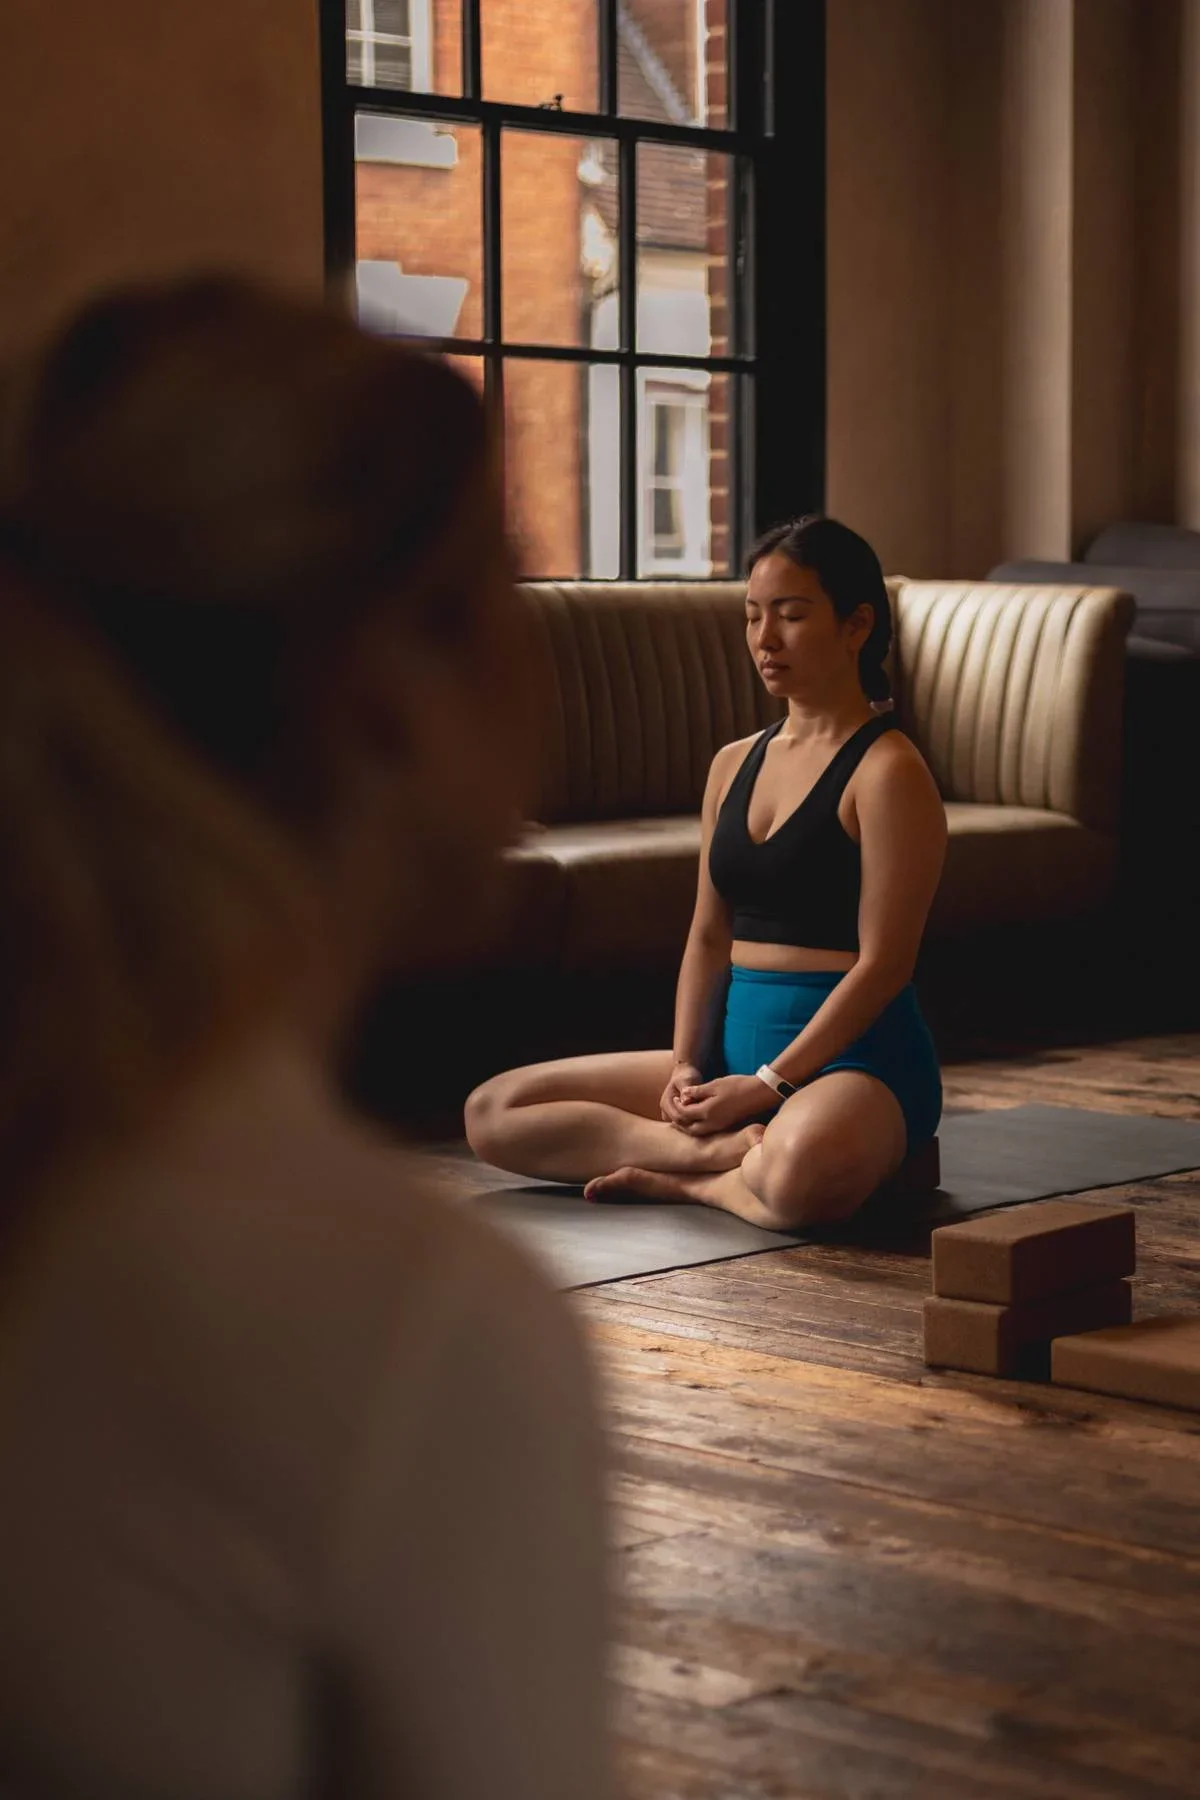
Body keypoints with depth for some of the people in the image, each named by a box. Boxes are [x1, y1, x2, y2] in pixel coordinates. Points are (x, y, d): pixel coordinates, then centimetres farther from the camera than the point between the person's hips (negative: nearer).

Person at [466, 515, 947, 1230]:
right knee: (492, 1111, -5)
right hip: (736, 1046, 8)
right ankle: (730, 1151, -14)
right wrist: (686, 1066, -3)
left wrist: (769, 1086, -18)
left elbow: (884, 962, -14)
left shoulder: (887, 770, -9)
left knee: (801, 1177, -45)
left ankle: (686, 1181, -14)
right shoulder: (733, 765, 14)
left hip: (857, 1056, -8)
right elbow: (709, 936, 13)